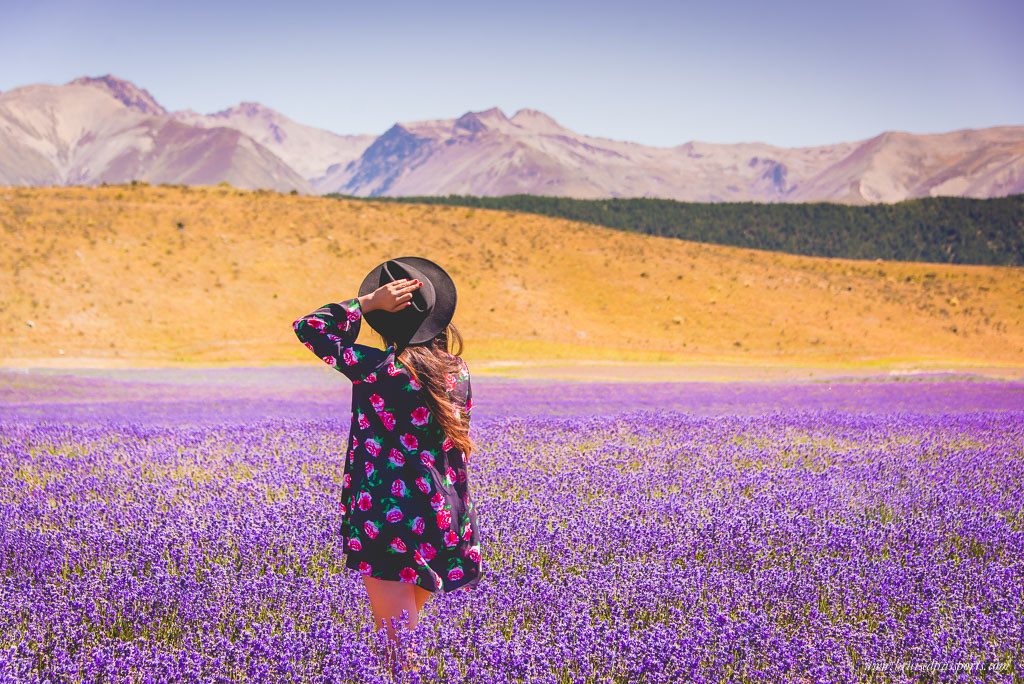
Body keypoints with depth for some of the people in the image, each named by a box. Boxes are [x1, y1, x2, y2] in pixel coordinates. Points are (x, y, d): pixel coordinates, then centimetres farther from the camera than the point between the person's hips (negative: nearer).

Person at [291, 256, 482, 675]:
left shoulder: (380, 370, -15)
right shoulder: (458, 372, 3)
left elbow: (308, 328, -8)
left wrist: (366, 303, -9)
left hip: (391, 524, -7)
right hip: (443, 521, 7)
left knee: (400, 643, -4)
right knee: (402, 629, 22)